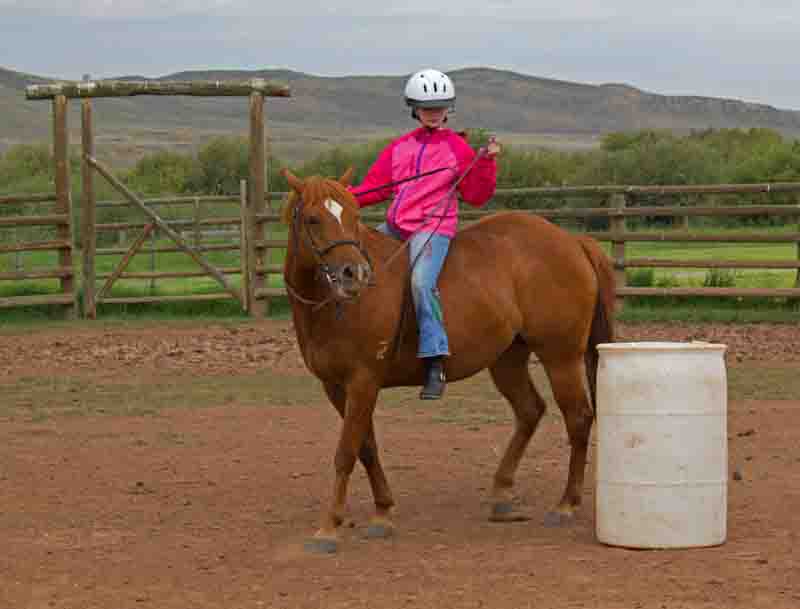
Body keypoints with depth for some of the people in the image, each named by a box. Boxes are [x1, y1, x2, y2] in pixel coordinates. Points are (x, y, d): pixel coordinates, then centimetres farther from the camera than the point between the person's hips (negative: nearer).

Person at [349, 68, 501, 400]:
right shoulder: (399, 148, 17)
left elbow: (476, 196, 5)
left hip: (433, 228, -7)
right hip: (394, 227, 7)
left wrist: (486, 162, -9)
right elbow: (375, 186, 15)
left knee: (422, 281, -30)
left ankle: (435, 362, -32)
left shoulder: (457, 148, 4)